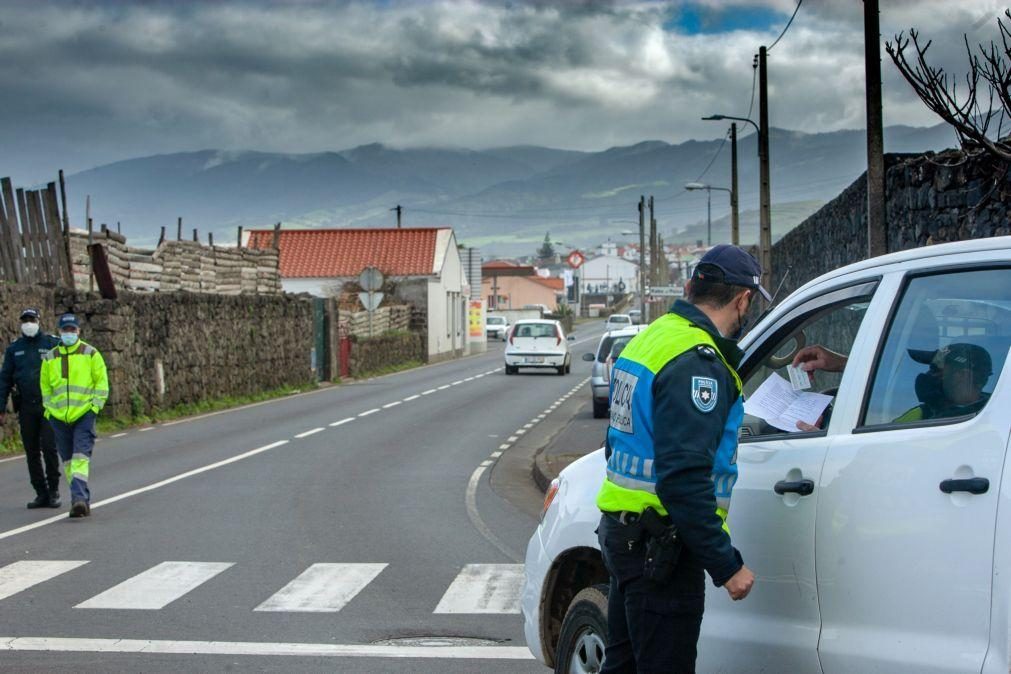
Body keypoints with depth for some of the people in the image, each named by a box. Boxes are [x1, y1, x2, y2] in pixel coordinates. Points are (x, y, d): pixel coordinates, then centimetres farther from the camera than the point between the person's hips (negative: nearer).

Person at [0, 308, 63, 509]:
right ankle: (41, 494, 11)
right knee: (32, 452, 4)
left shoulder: (53, 344, 2)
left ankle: (54, 491, 3)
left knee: (49, 447, -10)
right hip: (26, 408, 3)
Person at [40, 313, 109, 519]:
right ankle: (82, 500, 13)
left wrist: (95, 406, -6)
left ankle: (78, 498, -23)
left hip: (84, 415, -4)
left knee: (81, 457, -15)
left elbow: (102, 382, 3)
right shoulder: (50, 358, 11)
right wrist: (49, 409, 8)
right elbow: (46, 387, 19)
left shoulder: (91, 354, 2)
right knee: (68, 460, 6)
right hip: (59, 417, 4)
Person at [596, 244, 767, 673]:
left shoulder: (652, 337, 11)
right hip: (661, 548, -10)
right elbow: (684, 478, -27)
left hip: (624, 535, 10)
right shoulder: (698, 362, -20)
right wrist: (727, 565, -22)